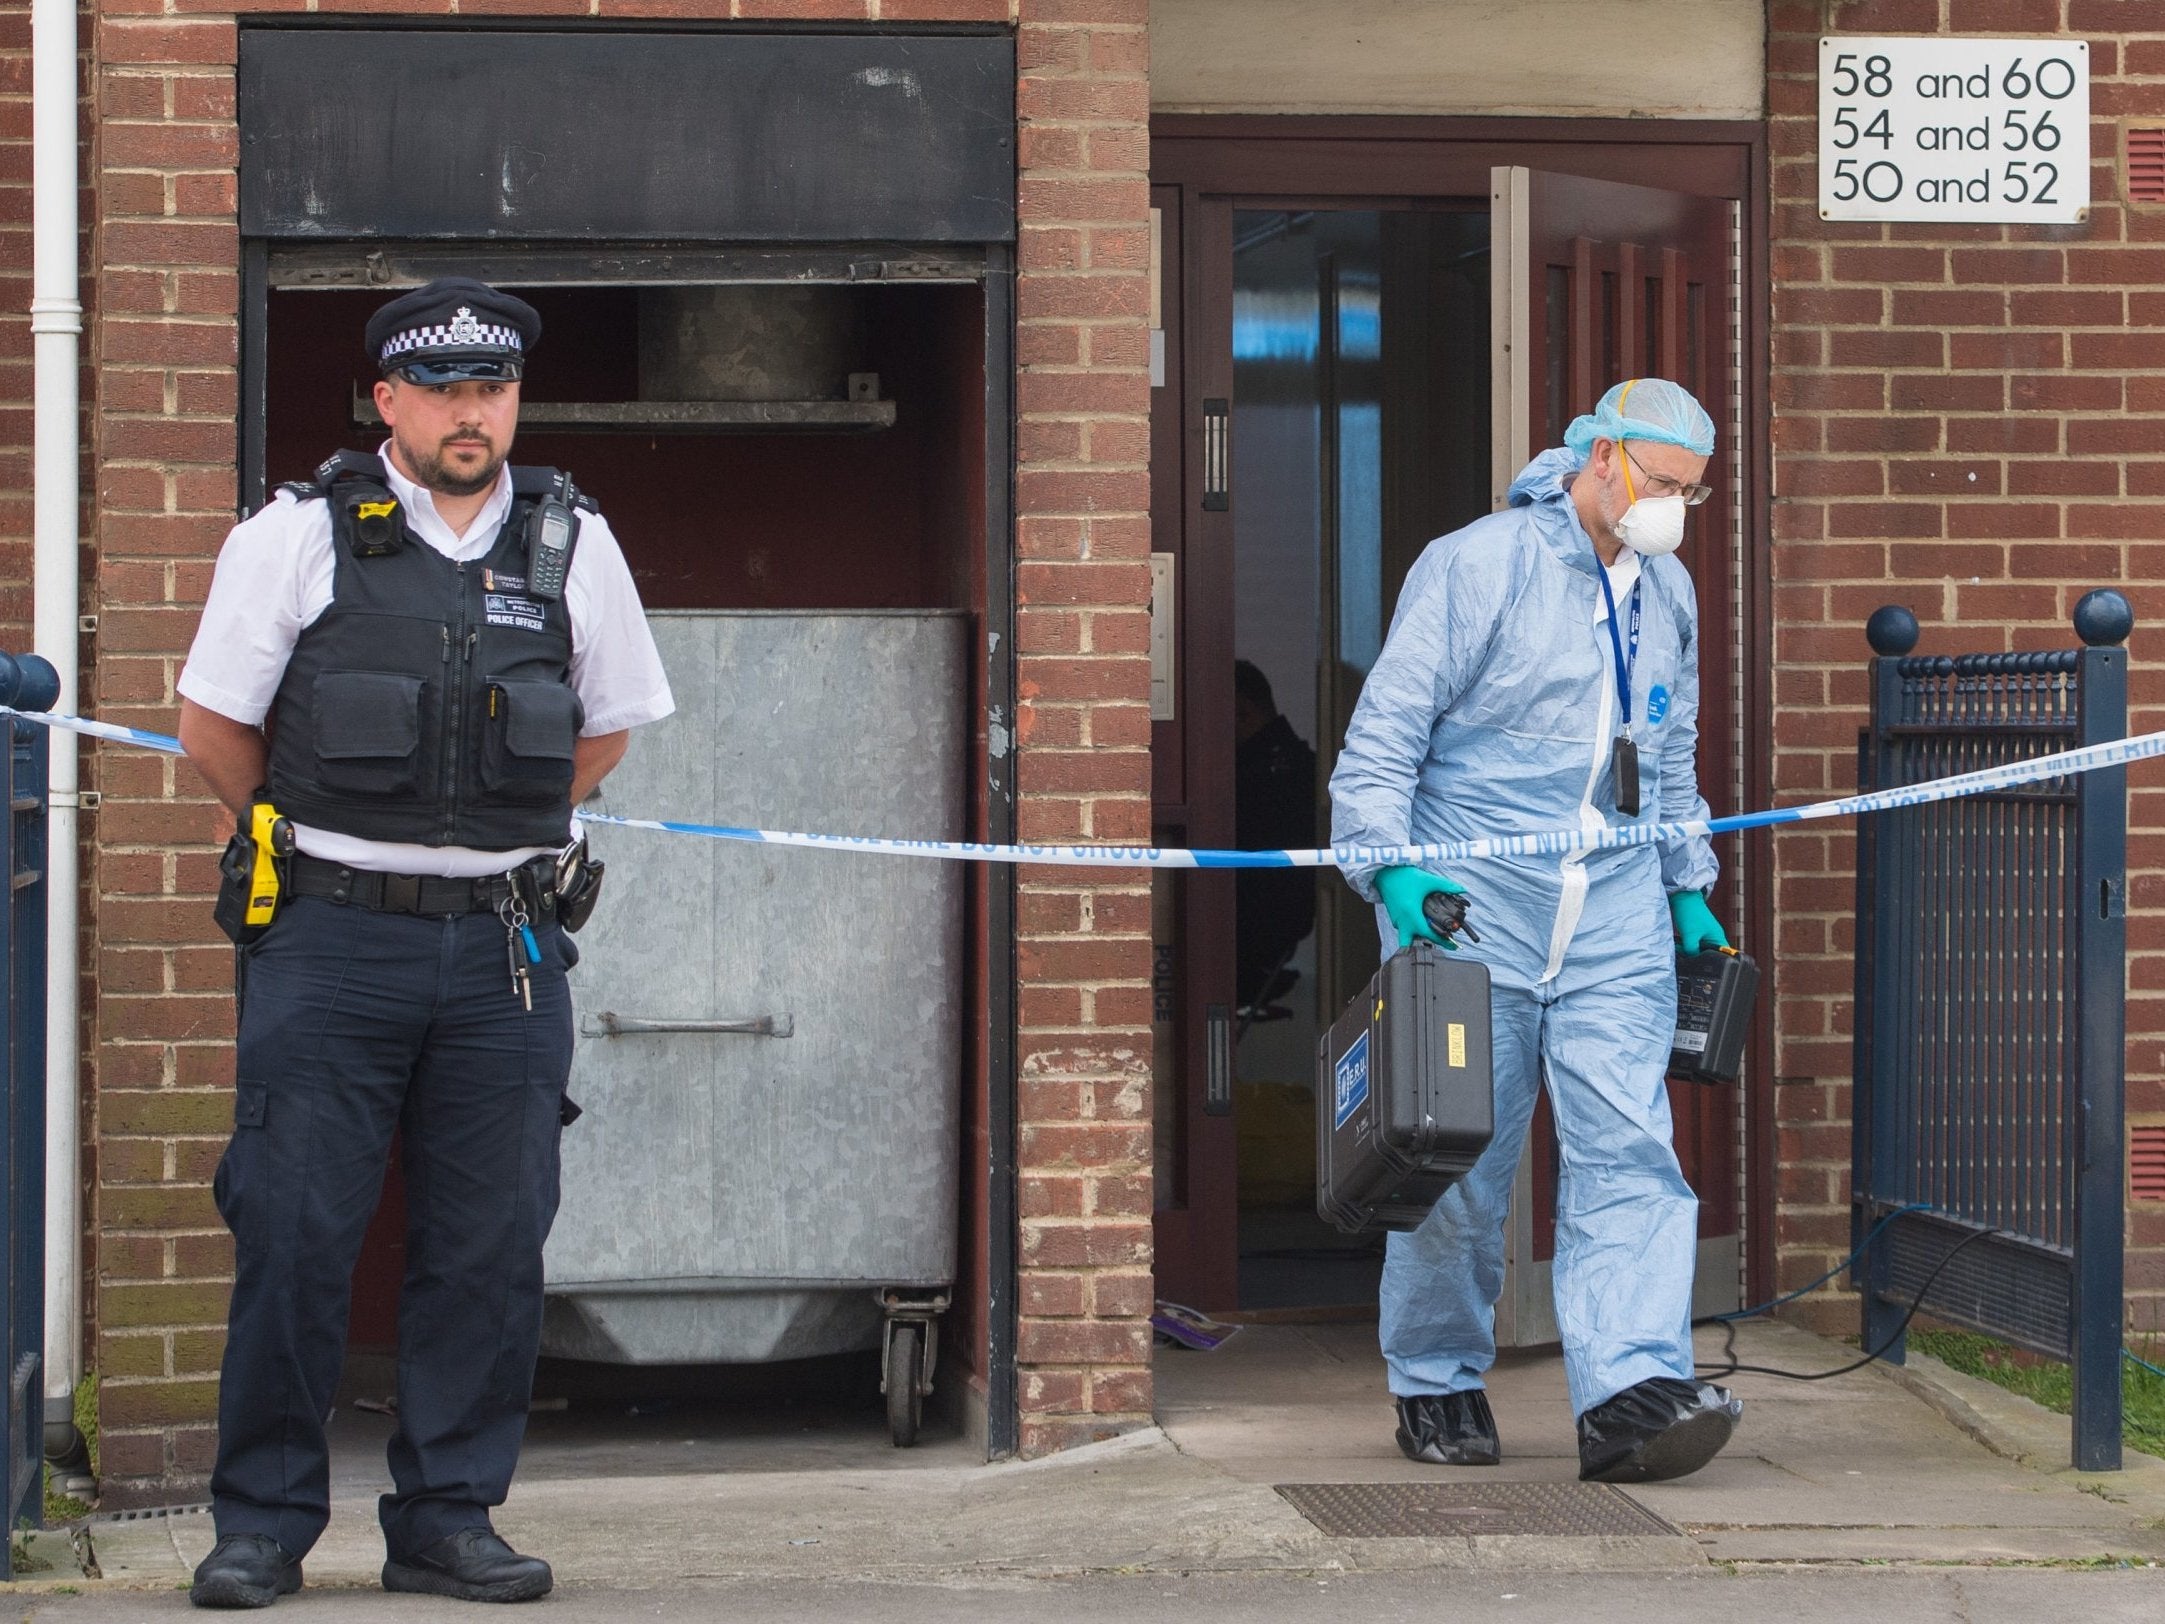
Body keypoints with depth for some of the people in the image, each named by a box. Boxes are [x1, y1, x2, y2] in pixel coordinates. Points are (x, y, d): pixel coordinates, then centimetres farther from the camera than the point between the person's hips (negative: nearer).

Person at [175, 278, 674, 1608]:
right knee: (294, 1233, -3)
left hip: (505, 947, 3)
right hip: (331, 938, -2)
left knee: (492, 1243, 3)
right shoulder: (300, 536, 0)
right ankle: (264, 1523, 8)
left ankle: (449, 1519, 13)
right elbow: (214, 723, 7)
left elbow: (606, 729, 21)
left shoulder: (572, 543, 8)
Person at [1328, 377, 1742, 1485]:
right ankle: (1437, 1384, 20)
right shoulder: (1476, 567, -8)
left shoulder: (1668, 593, 14)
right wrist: (1389, 863, -20)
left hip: (1616, 921, 5)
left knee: (1627, 1147, -10)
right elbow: (1385, 729, -10)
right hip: (1468, 908, -5)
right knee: (1459, 1161, 3)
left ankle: (1630, 1393, -19)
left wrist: (1690, 888, 26)